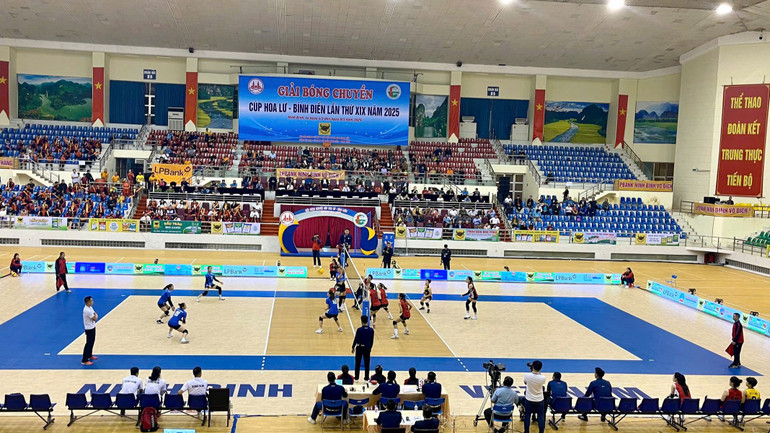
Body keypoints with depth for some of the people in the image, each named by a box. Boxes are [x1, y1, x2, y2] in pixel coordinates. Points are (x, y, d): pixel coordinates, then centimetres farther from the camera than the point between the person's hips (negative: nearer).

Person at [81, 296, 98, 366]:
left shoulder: (90, 307, 5)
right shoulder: (87, 310, -27)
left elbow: (95, 314, 15)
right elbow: (94, 319, -20)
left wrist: (95, 316, -3)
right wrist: (96, 316, -1)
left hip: (92, 327, 10)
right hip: (89, 329, -10)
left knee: (92, 342, 22)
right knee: (89, 344, -6)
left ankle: (90, 355, 38)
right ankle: (84, 360, -1)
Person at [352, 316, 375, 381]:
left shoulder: (359, 330, -15)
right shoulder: (371, 330, -6)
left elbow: (356, 339, -9)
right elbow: (372, 341, 2)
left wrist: (353, 348, 5)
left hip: (359, 348, -2)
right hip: (367, 348, 2)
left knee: (358, 363, 10)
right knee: (367, 363, 11)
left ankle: (356, 377, 17)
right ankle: (366, 378, 17)